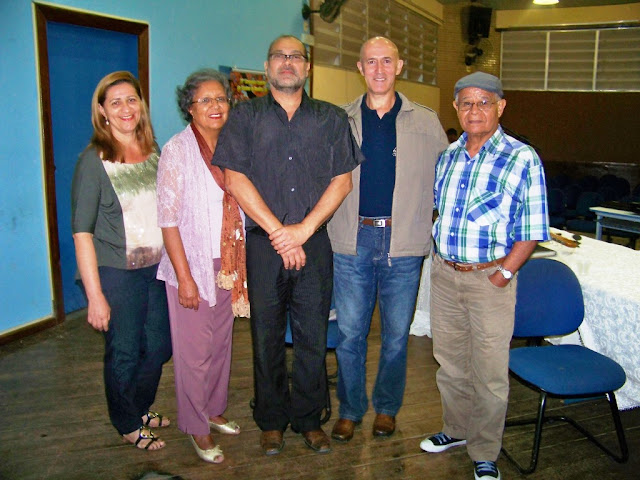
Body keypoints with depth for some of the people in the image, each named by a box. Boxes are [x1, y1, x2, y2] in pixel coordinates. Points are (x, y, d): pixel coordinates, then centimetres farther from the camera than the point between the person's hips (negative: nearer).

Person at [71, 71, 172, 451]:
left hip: (158, 267, 5)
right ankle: (127, 423, 33)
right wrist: (95, 295, -16)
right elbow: (82, 232, -13)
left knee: (160, 346, 15)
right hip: (116, 273, -5)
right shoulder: (94, 160, -10)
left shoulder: (155, 153, 6)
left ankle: (142, 408, 41)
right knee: (125, 351, 9)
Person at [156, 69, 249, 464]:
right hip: (193, 265, -5)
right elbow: (168, 218, -13)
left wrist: (240, 264, 8)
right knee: (194, 349, 3)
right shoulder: (178, 151, -10)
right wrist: (184, 277, -16)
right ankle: (197, 428, 21)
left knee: (222, 343, 16)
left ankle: (215, 411, 35)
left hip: (229, 265, 5)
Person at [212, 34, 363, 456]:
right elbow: (235, 179, -3)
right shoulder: (246, 117, 7)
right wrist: (278, 231, -9)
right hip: (264, 244, 0)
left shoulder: (331, 118, 9)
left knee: (313, 337, 7)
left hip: (314, 243, 1)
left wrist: (303, 228, -10)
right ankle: (272, 420, 25)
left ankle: (309, 418, 25)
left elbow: (342, 181, 1)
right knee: (267, 336, 8)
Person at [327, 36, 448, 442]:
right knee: (350, 333, 8)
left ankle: (387, 407, 31)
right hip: (353, 241, 0)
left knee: (396, 334, 11)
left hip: (404, 243, 0)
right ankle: (351, 409, 26)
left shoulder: (426, 122, 6)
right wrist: (324, 229, 1)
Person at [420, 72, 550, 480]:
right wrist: (440, 259, 8)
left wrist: (502, 274, -13)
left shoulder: (523, 159, -8)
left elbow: (532, 231, -8)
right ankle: (457, 429, 40)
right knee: (449, 362, 18)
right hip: (444, 275, 5)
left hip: (490, 279, -5)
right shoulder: (446, 156, 7)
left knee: (490, 373, 6)